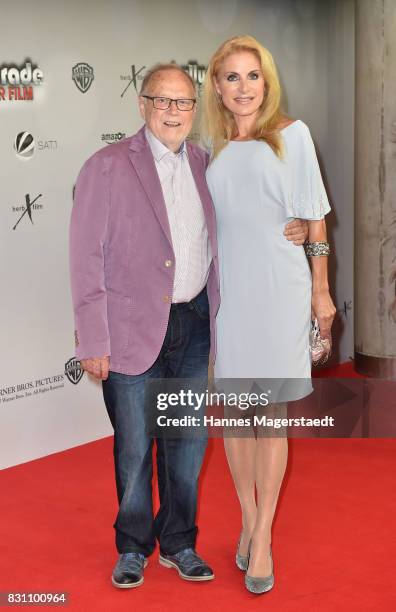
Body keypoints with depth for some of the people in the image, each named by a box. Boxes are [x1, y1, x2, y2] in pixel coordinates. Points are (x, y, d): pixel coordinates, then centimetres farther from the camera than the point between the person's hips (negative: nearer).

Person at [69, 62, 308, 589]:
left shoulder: (205, 166, 7)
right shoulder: (107, 167, -8)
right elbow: (87, 258, -10)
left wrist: (288, 233, -1)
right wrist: (93, 341, -14)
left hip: (194, 324, 5)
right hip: (133, 329, -4)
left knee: (187, 441, 12)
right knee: (134, 446, 6)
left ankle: (179, 543, 30)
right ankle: (133, 548, 26)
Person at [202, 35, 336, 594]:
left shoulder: (291, 134, 0)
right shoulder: (213, 146, 10)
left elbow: (314, 217, 0)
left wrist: (321, 290, -1)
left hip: (278, 286, -3)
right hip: (225, 286, 4)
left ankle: (264, 535, 9)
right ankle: (248, 519, 23)